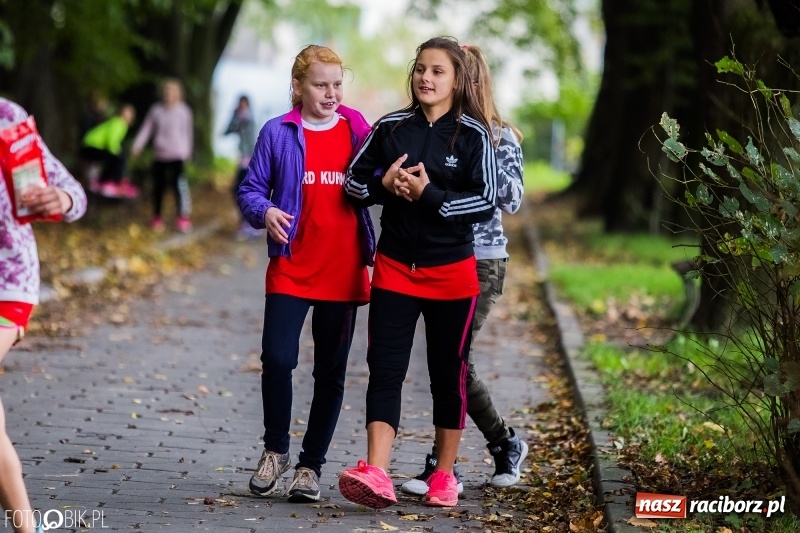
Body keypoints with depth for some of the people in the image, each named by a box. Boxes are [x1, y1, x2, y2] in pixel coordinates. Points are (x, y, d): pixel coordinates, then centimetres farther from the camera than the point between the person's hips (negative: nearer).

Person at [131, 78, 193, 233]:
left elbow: (188, 132, 13)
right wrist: (137, 146, -4)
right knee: (158, 187, 8)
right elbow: (146, 129, 7)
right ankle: (157, 218, 23)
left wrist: (188, 152, 19)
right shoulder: (156, 110, 5)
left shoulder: (184, 111, 2)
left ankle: (184, 219, -19)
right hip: (160, 155, 3)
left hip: (178, 156, -3)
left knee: (179, 184, -19)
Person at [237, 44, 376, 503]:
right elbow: (251, 189, 2)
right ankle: (275, 450, 10)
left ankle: (311, 465, 17)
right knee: (277, 359, -14)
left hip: (343, 272, 2)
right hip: (291, 270, -2)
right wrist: (265, 212, -18)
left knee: (331, 372, 6)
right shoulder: (278, 133, 1)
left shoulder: (358, 131, 6)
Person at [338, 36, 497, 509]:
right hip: (395, 268, 2)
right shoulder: (390, 128, 4)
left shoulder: (473, 135, -4)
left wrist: (430, 195, -21)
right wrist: (384, 183, -11)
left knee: (448, 373, 8)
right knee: (384, 369, -9)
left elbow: (487, 202, -10)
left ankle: (444, 475, 20)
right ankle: (376, 475, -17)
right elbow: (353, 182, 9)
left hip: (451, 273, -2)